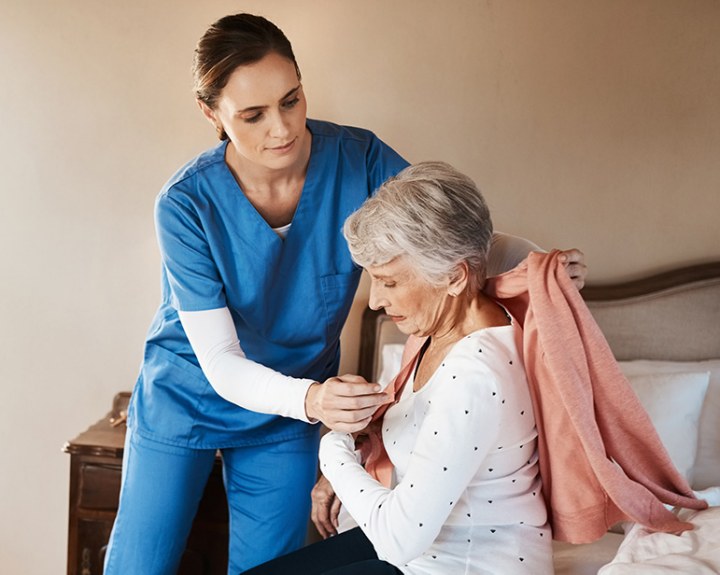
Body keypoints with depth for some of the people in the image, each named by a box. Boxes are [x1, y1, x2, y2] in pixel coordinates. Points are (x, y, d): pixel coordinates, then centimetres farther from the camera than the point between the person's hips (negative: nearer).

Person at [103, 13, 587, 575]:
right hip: (186, 397, -1)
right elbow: (221, 363, -28)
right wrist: (309, 399, -48)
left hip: (285, 422, 2)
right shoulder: (187, 205, -26)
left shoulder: (360, 159, -20)